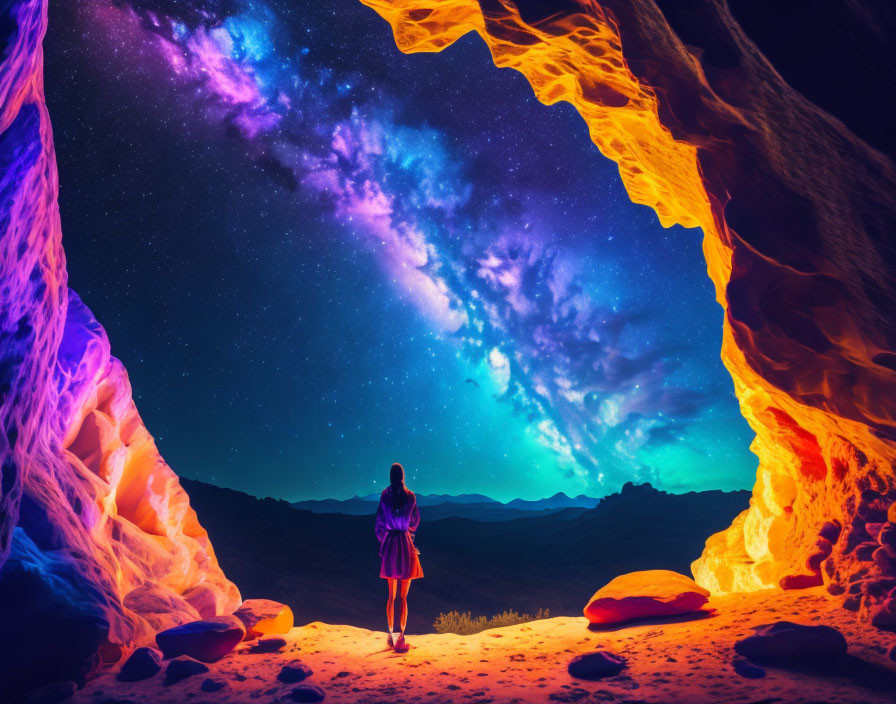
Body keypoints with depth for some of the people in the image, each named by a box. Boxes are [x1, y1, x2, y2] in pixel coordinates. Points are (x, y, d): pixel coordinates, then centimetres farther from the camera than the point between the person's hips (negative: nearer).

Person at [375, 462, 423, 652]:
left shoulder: (384, 496, -2)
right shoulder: (410, 496, -4)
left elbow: (379, 524, 1)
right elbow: (415, 522, 8)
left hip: (389, 544, 1)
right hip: (405, 544, -1)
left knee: (391, 595, 14)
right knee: (403, 596, 3)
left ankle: (391, 635, 18)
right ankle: (402, 636, -1)